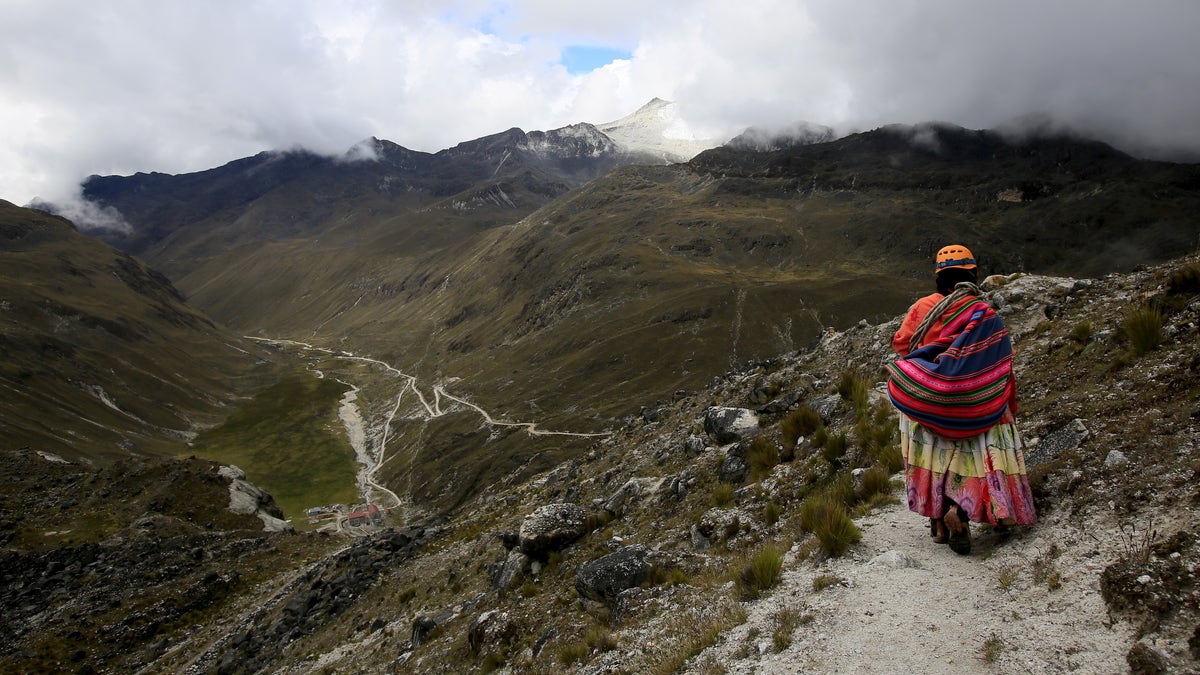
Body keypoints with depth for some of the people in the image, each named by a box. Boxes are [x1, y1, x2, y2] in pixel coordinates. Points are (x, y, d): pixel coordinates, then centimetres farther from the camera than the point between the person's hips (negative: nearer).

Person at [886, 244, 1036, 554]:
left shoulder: (922, 307, -5)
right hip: (973, 409, -2)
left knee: (935, 458, 13)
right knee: (980, 457, 6)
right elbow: (1003, 367, -3)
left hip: (924, 404, 2)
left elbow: (901, 343, 5)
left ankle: (938, 519, 16)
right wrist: (1009, 406, 8)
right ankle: (961, 510, -16)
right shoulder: (986, 316, -8)